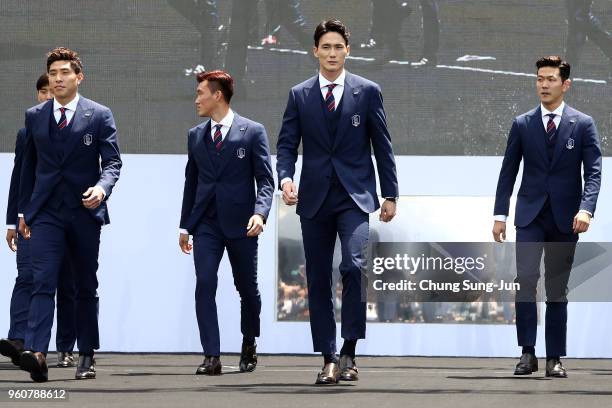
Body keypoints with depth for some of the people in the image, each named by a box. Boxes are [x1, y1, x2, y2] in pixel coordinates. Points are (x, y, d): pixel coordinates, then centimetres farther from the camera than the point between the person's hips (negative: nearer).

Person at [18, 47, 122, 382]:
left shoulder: (99, 115, 1)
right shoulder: (34, 116, 10)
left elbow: (112, 161, -3)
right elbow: (28, 165, 16)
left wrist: (102, 188, -23)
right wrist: (23, 210, 16)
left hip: (84, 211, -1)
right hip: (46, 212, 1)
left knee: (86, 287, 8)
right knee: (43, 282, -14)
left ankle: (87, 355, 16)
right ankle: (36, 353, -27)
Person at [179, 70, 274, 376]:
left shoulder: (253, 132, -2)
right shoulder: (196, 136, 11)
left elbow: (265, 179, -5)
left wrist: (260, 213, -21)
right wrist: (185, 225, 16)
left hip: (240, 223, -3)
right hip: (206, 223, 3)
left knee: (247, 288, 9)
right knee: (204, 285, -12)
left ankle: (249, 345, 33)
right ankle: (211, 357, -14)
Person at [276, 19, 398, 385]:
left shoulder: (367, 92, 4)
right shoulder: (299, 96, 7)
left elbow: (382, 146, 6)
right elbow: (287, 145, 6)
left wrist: (390, 195, 3)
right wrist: (286, 178, -14)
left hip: (354, 196, -2)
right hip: (315, 199, 2)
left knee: (354, 265, -22)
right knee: (318, 280, 4)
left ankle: (349, 350, -13)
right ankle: (329, 359, 11)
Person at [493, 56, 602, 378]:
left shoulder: (583, 124, 2)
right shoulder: (522, 125, 6)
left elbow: (593, 171, -4)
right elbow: (508, 172, 8)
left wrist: (586, 209, -19)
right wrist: (500, 214, 1)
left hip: (564, 218, 0)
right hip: (530, 215, 0)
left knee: (557, 288, 5)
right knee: (525, 278, -16)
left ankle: (555, 358, 10)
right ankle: (528, 352, -12)